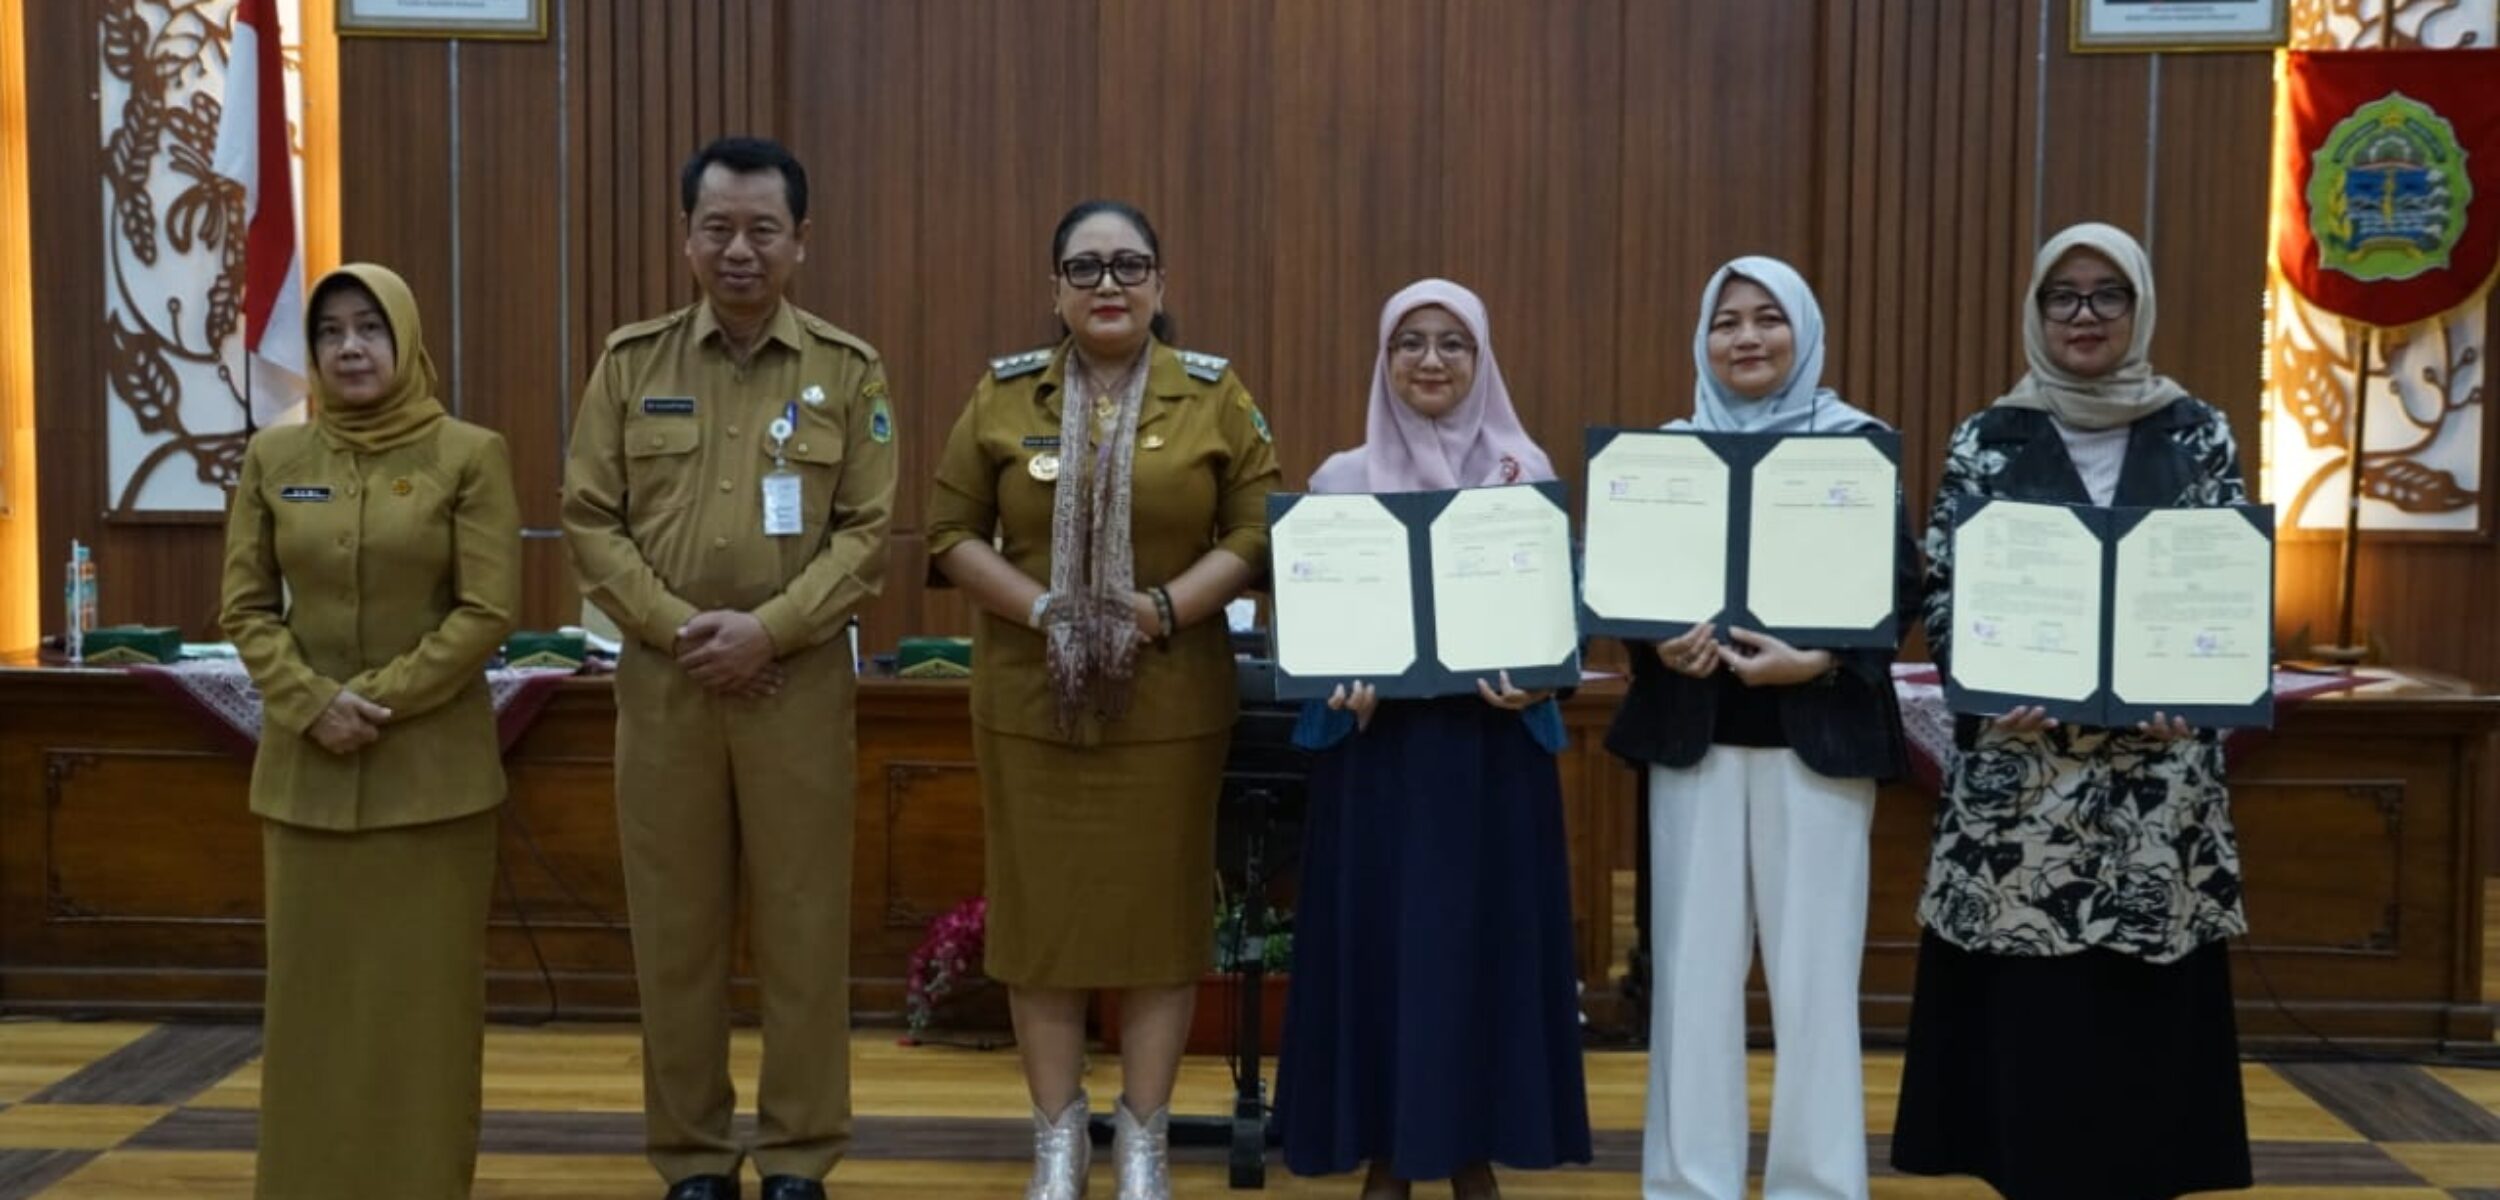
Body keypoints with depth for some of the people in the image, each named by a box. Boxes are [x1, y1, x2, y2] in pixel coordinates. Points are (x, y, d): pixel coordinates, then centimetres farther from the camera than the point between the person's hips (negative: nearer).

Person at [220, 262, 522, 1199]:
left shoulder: (470, 455, -3)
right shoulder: (271, 457, 7)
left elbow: (489, 613, -8)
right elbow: (246, 608, 5)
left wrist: (375, 699, -13)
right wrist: (312, 705, -10)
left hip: (433, 765, -3)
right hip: (303, 765, 3)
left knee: (425, 991, 2)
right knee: (311, 987, 8)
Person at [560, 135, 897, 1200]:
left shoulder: (849, 372, 2)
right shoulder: (631, 363, 5)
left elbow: (867, 534, -2)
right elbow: (590, 522, 2)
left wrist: (769, 628, -14)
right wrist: (678, 626, -10)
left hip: (801, 680, -1)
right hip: (662, 679, 1)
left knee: (801, 925, 4)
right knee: (674, 925, 7)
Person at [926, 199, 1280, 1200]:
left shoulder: (1215, 394, 1)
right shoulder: (1004, 395, 3)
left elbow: (1256, 533, -2)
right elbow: (951, 532, 2)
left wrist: (1159, 611, -16)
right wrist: (1041, 608, -13)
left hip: (1170, 701, -1)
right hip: (1030, 701, 1)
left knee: (1160, 907, 5)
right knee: (1042, 906, 6)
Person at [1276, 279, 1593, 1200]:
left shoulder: (1528, 471, 4)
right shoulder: (1342, 477, 5)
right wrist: (1338, 674, -16)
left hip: (1494, 742, 0)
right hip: (1376, 743, 0)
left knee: (1485, 938, 4)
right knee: (1376, 938, 2)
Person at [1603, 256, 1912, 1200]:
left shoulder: (1858, 443, 2)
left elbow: (1902, 581, -3)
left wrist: (1818, 660, -18)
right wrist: (1660, 643, -13)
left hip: (1818, 731, -2)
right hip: (1694, 732, 2)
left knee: (1813, 967, 1)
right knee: (1694, 963, 4)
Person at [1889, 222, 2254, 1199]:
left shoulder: (2198, 435, 7)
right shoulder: (1986, 441, 5)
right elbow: (1942, 595, 1)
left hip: (2161, 766, 1)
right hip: (2019, 766, -1)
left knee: (2143, 1007, 3)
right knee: (2027, 1010, 0)